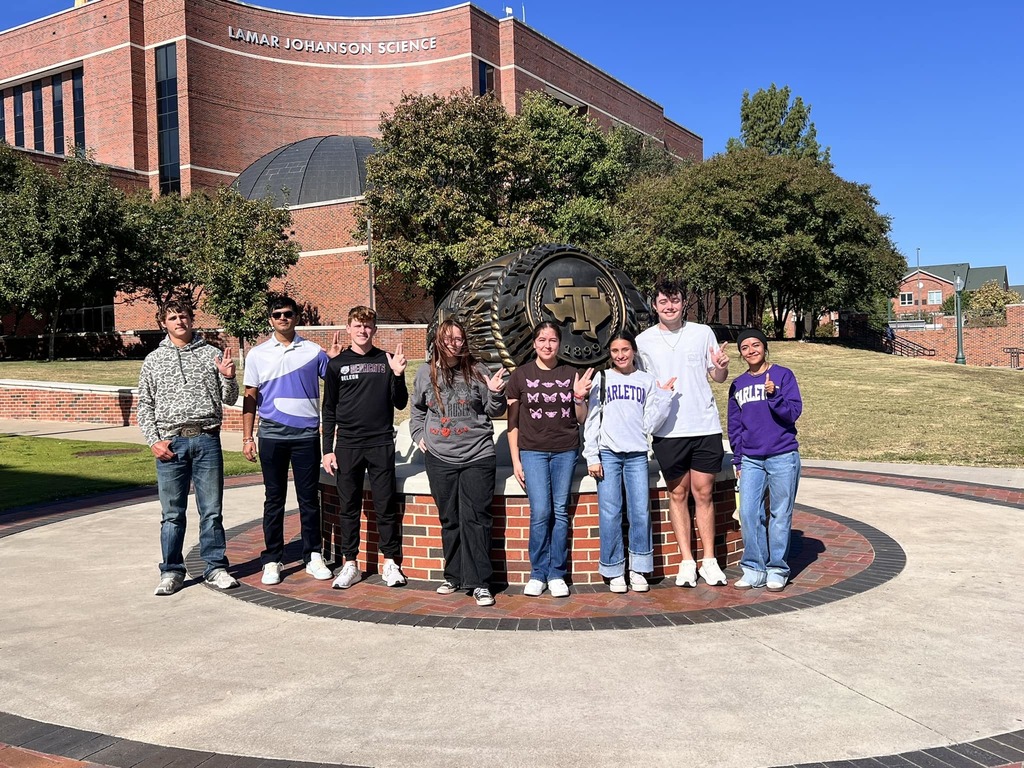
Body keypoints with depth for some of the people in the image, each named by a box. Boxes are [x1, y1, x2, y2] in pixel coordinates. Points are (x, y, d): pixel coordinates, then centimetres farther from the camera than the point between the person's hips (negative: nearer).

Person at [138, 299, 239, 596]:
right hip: (171, 443, 0)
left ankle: (215, 567, 15)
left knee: (212, 510, 5)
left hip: (207, 440, 0)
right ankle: (172, 571, 16)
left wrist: (228, 378, -12)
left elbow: (228, 399, 8)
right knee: (172, 513, 6)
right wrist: (153, 440, -3)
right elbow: (145, 405, 8)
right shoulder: (153, 360, 9)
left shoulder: (211, 354, 7)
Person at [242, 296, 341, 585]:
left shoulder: (312, 351, 5)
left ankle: (313, 556, 16)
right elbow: (250, 397, 8)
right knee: (274, 499, 7)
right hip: (272, 434, 0)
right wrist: (247, 437, 3)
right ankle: (272, 560, 15)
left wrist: (335, 360, -11)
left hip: (306, 433, 0)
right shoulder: (258, 354, 7)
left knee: (309, 497, 6)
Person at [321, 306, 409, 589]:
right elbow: (329, 411, 8)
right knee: (349, 507, 6)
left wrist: (398, 376, -10)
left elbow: (400, 404, 6)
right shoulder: (337, 364, 6)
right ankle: (350, 564, 16)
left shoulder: (386, 361, 7)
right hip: (347, 446, 1)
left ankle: (390, 563, 13)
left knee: (386, 506, 2)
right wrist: (327, 450, 2)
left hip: (381, 444, 0)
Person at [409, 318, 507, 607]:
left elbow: (495, 411, 4)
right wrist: (418, 435, 12)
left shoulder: (476, 370, -1)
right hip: (439, 458, 3)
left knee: (476, 519, -4)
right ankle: (454, 577, 23)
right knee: (449, 520, 11)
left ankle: (480, 583, 1)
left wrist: (496, 394, -15)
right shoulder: (425, 373, 6)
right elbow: (417, 408, 23)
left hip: (477, 456, -2)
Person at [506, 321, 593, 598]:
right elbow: (512, 422, 5)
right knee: (540, 512, -8)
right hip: (533, 451, -1)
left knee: (561, 511, 2)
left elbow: (581, 420, 9)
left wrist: (579, 398, -10)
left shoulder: (571, 374, 7)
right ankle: (538, 573, 6)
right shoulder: (520, 375, 2)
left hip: (565, 451, 2)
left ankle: (557, 574, 12)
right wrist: (515, 460, 1)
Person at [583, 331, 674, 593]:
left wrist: (663, 396, -3)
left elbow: (650, 424, 6)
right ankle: (614, 571, 7)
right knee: (610, 514, -3)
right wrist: (591, 457, -2)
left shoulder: (647, 381, 12)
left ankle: (638, 570, 10)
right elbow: (591, 419, 5)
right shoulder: (602, 379, 9)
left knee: (641, 512, -3)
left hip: (637, 455, 1)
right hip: (608, 454, -1)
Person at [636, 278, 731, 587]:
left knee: (703, 493, 5)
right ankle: (687, 562, 16)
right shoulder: (644, 341, 5)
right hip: (667, 430, 0)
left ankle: (709, 561, 14)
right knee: (678, 494, 7)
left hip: (705, 425, 0)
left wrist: (722, 367, -13)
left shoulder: (703, 333, 4)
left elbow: (718, 377, 9)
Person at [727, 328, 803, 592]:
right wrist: (738, 460, 10)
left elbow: (794, 412, -8)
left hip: (783, 457, -3)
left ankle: (777, 570, 13)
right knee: (748, 513, -1)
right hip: (751, 460, 4)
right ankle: (754, 569, 10)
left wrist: (774, 395, -23)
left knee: (780, 515, 2)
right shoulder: (738, 385, 11)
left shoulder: (783, 375, -1)